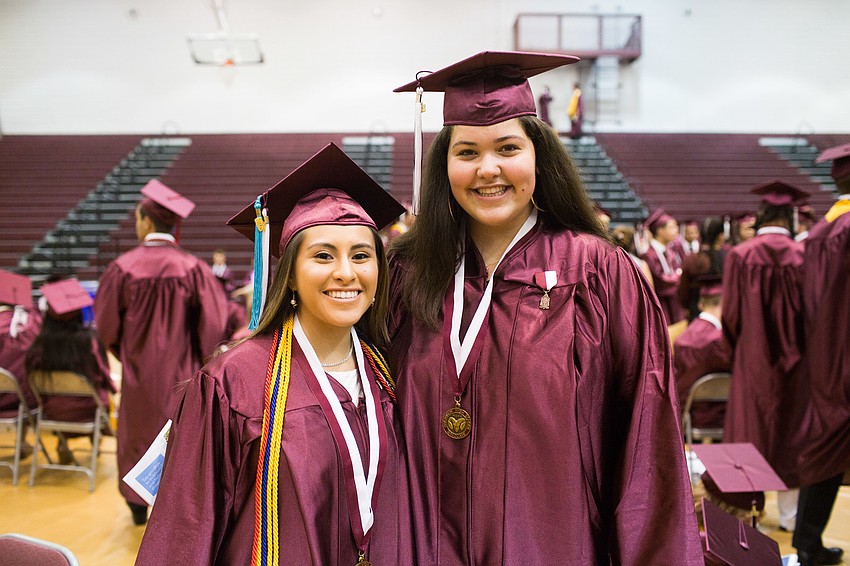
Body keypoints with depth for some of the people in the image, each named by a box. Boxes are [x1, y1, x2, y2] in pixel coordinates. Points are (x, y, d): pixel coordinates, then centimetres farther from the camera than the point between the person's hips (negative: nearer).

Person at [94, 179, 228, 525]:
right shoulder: (192, 267, -13)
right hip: (181, 370, -1)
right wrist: (199, 357, 5)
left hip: (139, 368, 1)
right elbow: (214, 320, -11)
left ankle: (139, 506, 32)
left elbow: (106, 322, -4)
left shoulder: (123, 267, -12)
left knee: (137, 434, 19)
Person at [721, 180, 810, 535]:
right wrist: (800, 348, 11)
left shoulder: (740, 255, -10)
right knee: (790, 429, 11)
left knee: (752, 429, 10)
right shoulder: (803, 256, -10)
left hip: (752, 359, 0)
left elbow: (731, 313, -6)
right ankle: (790, 512, 18)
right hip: (794, 359, 1)